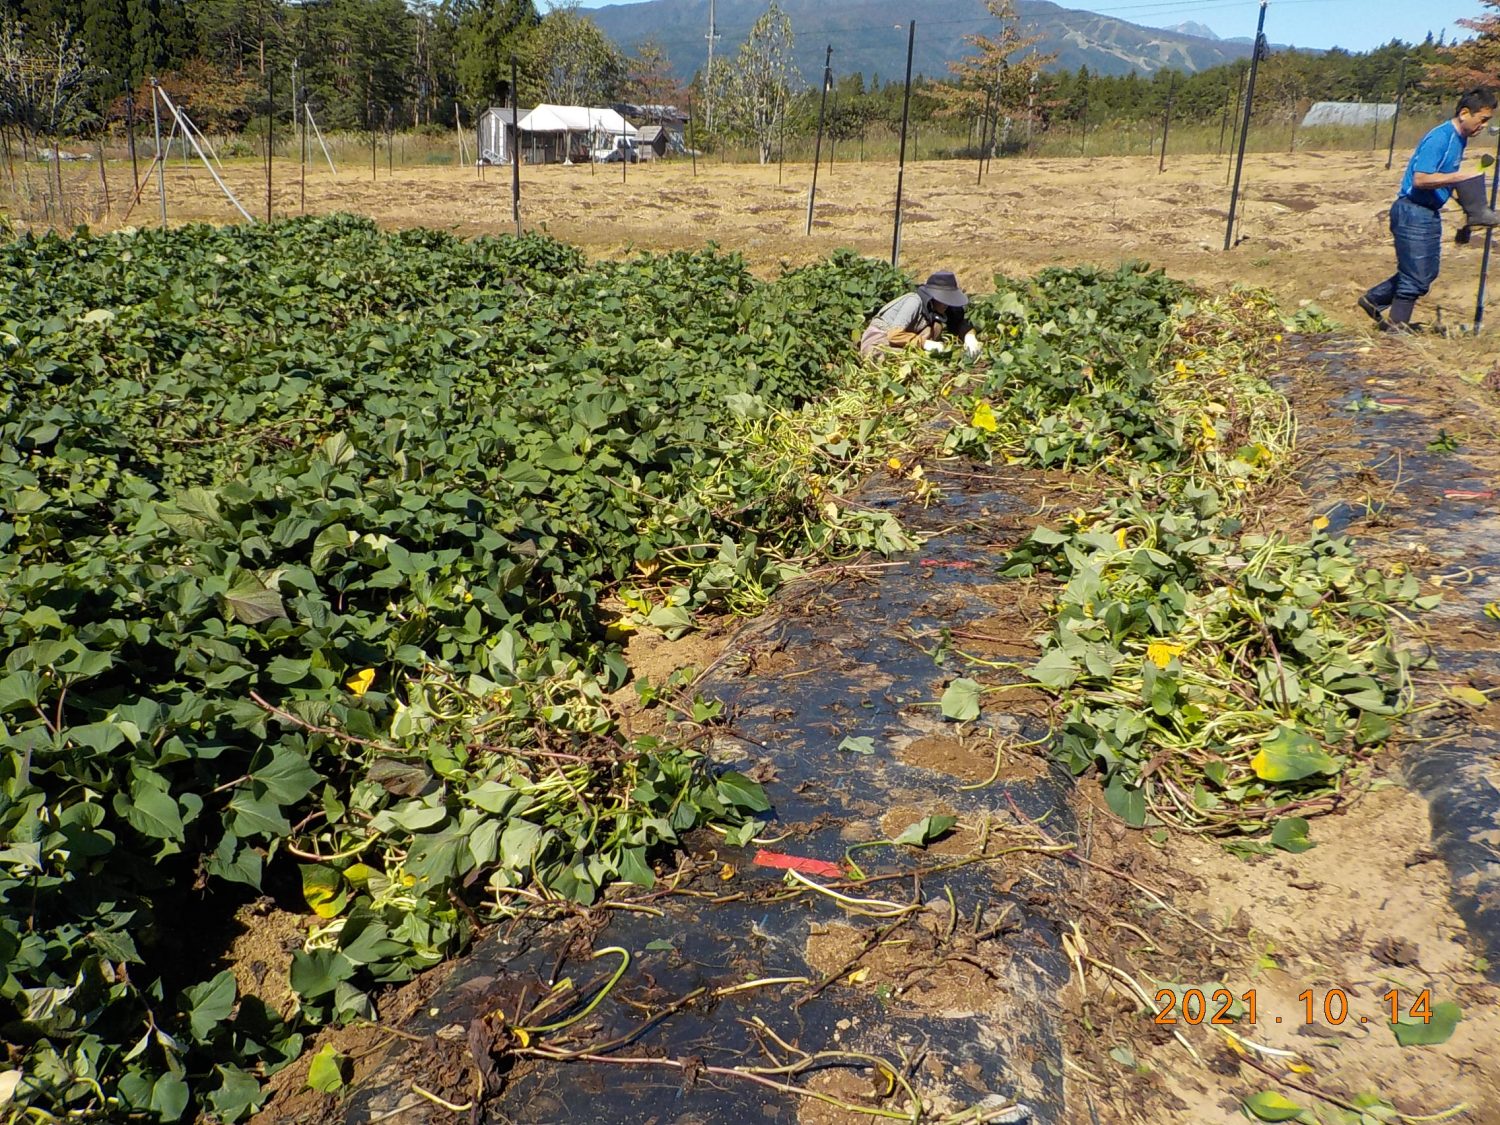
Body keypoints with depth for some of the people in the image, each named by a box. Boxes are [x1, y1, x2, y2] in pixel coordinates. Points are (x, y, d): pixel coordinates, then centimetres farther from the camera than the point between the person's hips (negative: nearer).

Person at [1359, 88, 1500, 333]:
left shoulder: (1460, 139, 12)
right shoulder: (1439, 138, -19)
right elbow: (1420, 179, -27)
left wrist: (1464, 201, 17)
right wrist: (1461, 177, -28)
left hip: (1430, 213, 10)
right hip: (1412, 213, -10)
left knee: (1427, 272, 16)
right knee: (1417, 274, -4)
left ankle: (1374, 299, 25)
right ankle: (1396, 322, 10)